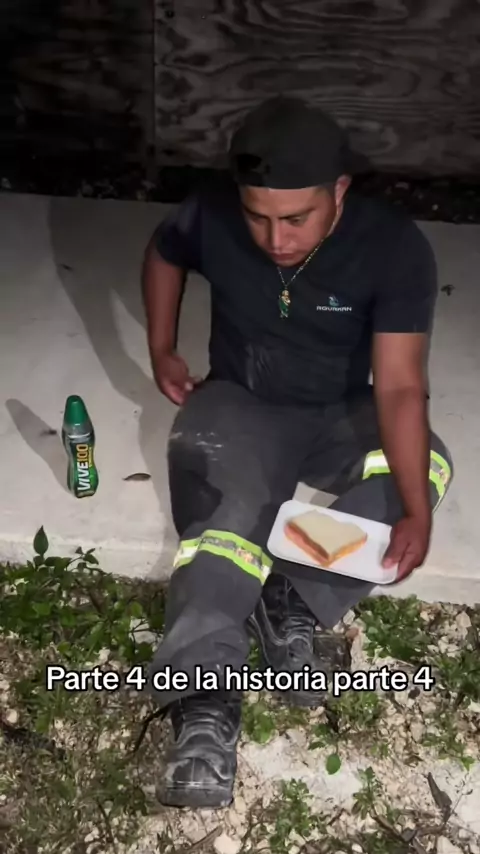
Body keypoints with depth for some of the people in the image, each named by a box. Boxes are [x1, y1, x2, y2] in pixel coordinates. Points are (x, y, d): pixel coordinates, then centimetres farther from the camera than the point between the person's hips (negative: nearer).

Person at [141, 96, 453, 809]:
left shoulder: (395, 247, -22)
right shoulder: (210, 216, -16)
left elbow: (399, 385, -28)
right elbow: (162, 254, 8)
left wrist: (415, 511, -38)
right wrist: (162, 349, 2)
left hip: (344, 413, 1)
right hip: (239, 403, 0)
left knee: (427, 464, -29)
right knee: (231, 508, -31)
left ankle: (291, 601, -29)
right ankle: (206, 698, -37)